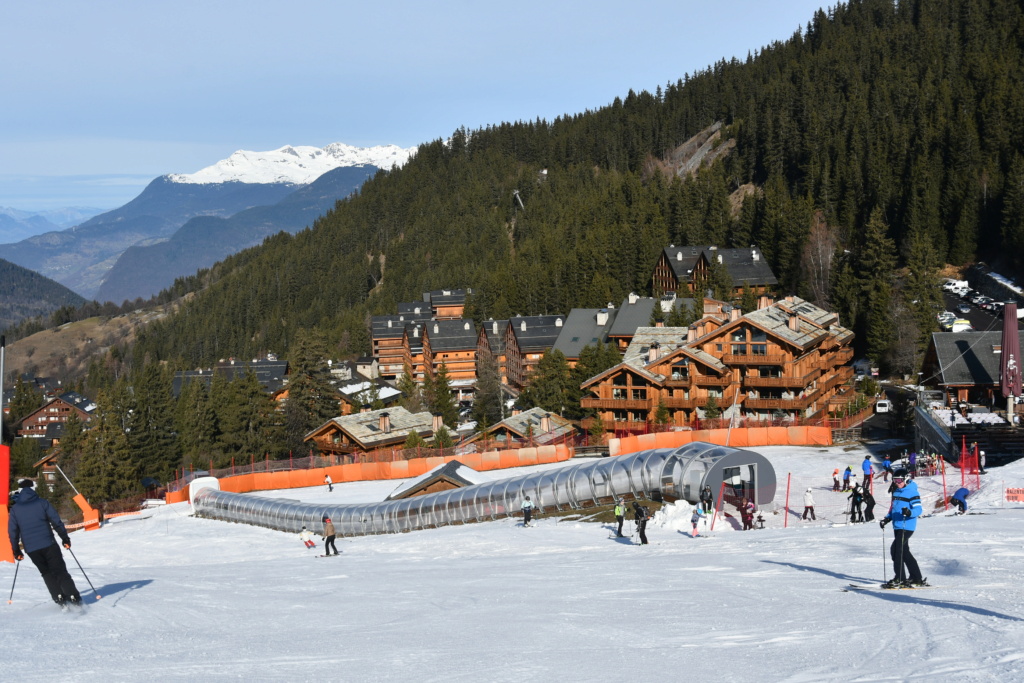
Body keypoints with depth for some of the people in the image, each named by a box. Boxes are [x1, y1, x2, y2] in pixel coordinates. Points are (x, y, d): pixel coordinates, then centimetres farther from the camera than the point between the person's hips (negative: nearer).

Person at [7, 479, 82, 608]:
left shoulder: (15, 509, 6)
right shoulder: (42, 503, 0)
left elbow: (12, 531, 6)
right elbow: (56, 522, -3)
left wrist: (16, 551, 13)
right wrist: (65, 539, 4)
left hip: (31, 549, 2)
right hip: (48, 544, -2)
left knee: (47, 573, 15)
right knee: (60, 571, 3)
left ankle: (59, 598, 1)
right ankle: (73, 597, -10)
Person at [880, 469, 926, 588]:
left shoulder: (912, 492, -10)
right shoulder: (896, 492, 16)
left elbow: (919, 509, -17)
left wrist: (909, 512, -36)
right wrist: (887, 519, 13)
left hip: (907, 527, -9)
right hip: (897, 527, 9)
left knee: (896, 549, -15)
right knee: (904, 552, 13)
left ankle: (899, 579, -11)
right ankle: (917, 578, 22)